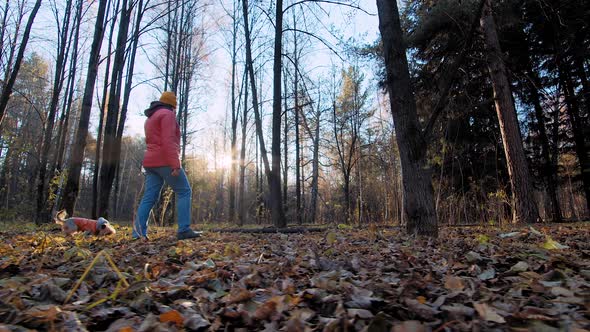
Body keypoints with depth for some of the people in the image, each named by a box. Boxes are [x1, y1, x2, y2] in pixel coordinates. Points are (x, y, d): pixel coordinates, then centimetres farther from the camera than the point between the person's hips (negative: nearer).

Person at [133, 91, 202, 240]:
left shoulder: (151, 118, 24)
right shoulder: (168, 114, -6)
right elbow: (169, 141, -18)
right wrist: (175, 165, -23)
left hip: (151, 162, 9)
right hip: (165, 161, -9)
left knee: (149, 197, 4)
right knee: (184, 192, -4)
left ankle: (139, 232, -2)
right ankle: (184, 230, -10)